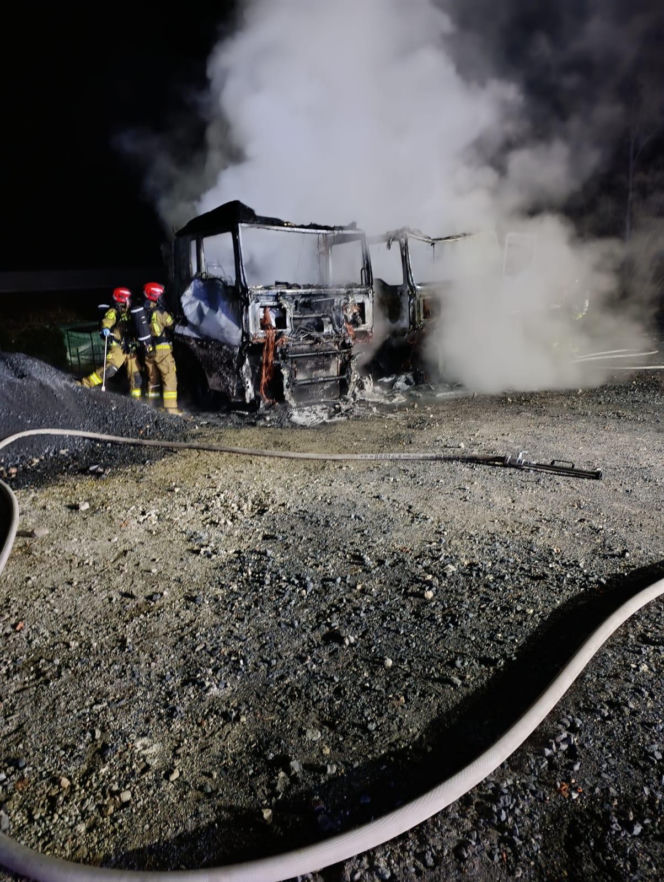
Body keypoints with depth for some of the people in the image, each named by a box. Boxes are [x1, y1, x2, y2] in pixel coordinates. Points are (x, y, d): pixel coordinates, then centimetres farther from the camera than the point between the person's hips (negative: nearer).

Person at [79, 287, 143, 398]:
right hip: (118, 347, -7)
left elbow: (133, 329, 31)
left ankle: (136, 397, 16)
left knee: (136, 375, 5)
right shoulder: (113, 312, -3)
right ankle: (85, 383, -17)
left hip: (130, 348, 7)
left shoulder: (128, 313, 18)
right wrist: (105, 330, -41)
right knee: (109, 369, -23)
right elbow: (106, 323, -22)